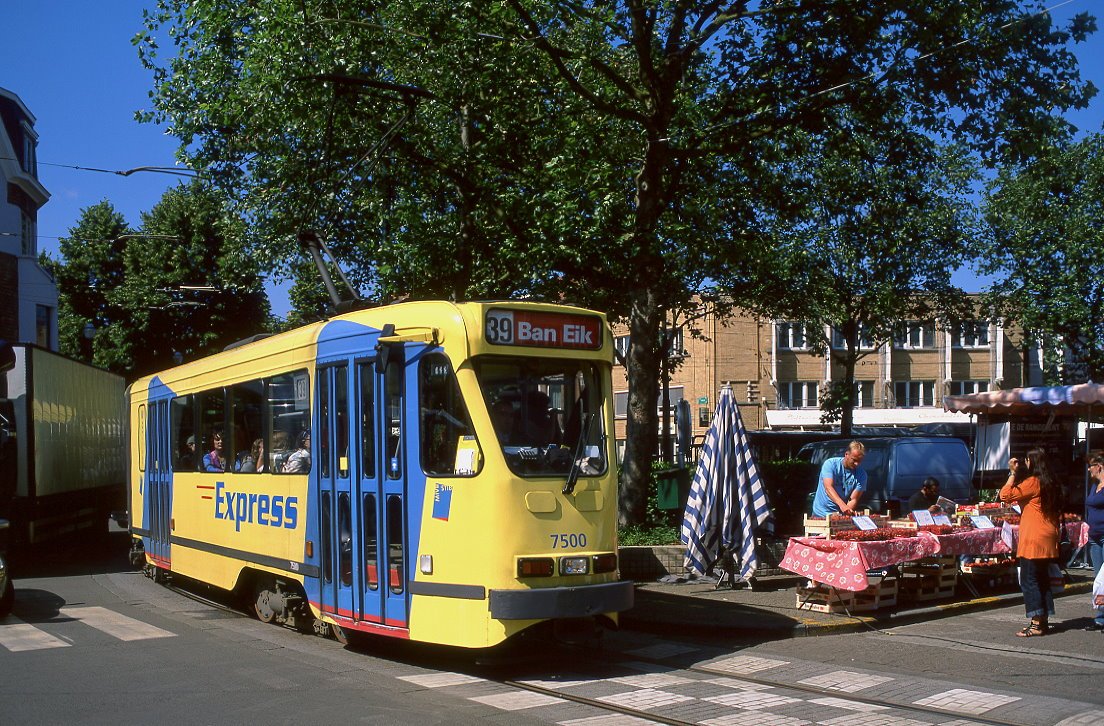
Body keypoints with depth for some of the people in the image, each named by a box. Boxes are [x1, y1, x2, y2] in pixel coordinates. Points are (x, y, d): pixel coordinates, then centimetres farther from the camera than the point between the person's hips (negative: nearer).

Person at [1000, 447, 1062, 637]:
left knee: (1029, 580, -5)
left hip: (1033, 540, -9)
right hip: (1048, 538, 9)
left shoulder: (1032, 482, -14)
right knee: (1042, 580, 13)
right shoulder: (1050, 483, 12)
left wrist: (1013, 473, -7)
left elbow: (1005, 495, -14)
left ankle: (1036, 624, -8)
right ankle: (1044, 621, 16)